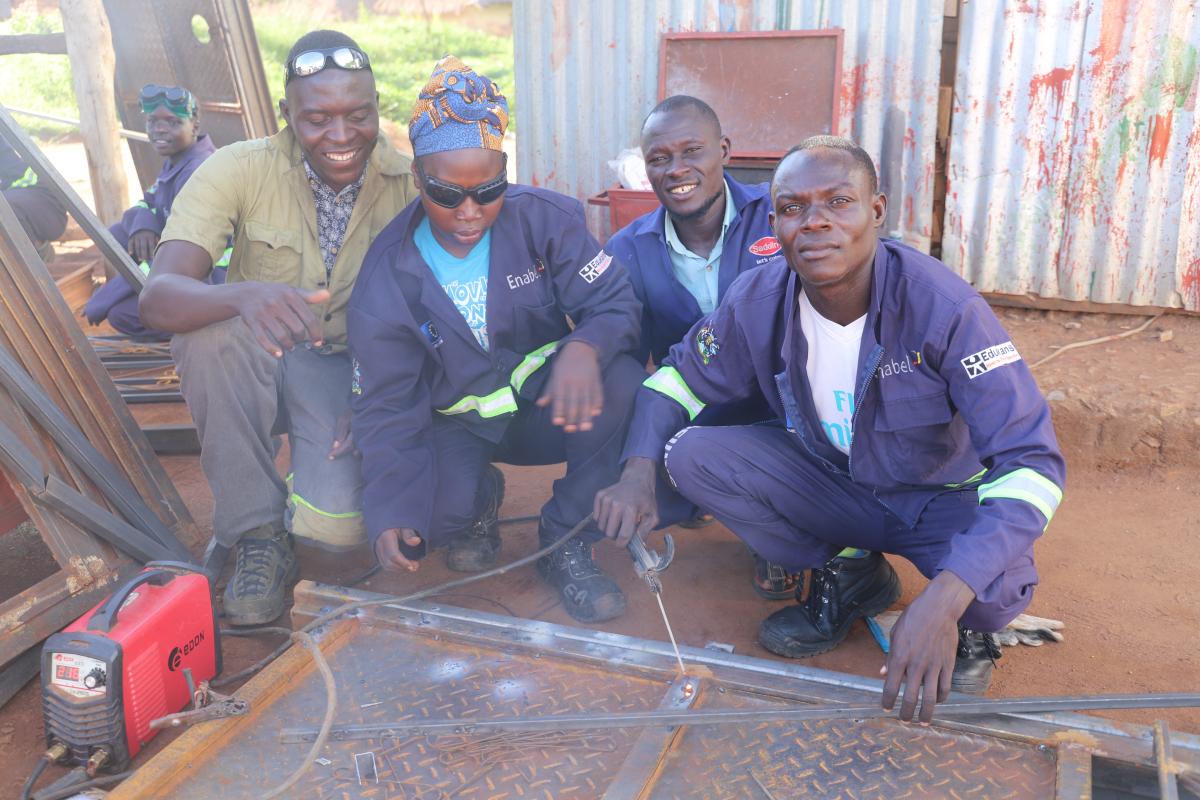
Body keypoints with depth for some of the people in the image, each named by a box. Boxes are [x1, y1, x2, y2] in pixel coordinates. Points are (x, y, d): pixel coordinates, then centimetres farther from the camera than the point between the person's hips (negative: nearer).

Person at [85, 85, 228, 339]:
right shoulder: (176, 160, 7)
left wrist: (102, 300, -20)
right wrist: (142, 225, -14)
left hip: (214, 282, -10)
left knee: (121, 313, -20)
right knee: (118, 233, 5)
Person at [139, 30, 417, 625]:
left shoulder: (408, 184, -13)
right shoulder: (238, 170, -17)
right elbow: (157, 297, -27)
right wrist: (244, 296, -49)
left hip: (353, 368, -1)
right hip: (249, 365, 1)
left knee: (335, 526, -27)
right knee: (213, 325, -34)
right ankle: (256, 532, -15)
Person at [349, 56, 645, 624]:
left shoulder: (544, 218, -14)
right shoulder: (386, 280, -14)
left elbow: (615, 302, -17)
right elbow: (386, 408, -13)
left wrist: (584, 347, -43)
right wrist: (390, 512, -28)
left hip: (546, 405, 1)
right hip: (458, 424, 0)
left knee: (622, 384, -32)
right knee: (441, 508, -33)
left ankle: (566, 546, -11)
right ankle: (479, 500, 11)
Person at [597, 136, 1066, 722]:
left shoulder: (944, 308, -30)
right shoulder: (757, 302, -17)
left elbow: (1032, 463, -33)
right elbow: (678, 376, -1)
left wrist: (945, 598, -48)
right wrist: (639, 471, -23)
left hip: (939, 495, -3)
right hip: (829, 479, 4)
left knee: (997, 587, -36)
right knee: (691, 454, -17)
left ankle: (966, 625, 6)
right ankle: (845, 577, 4)